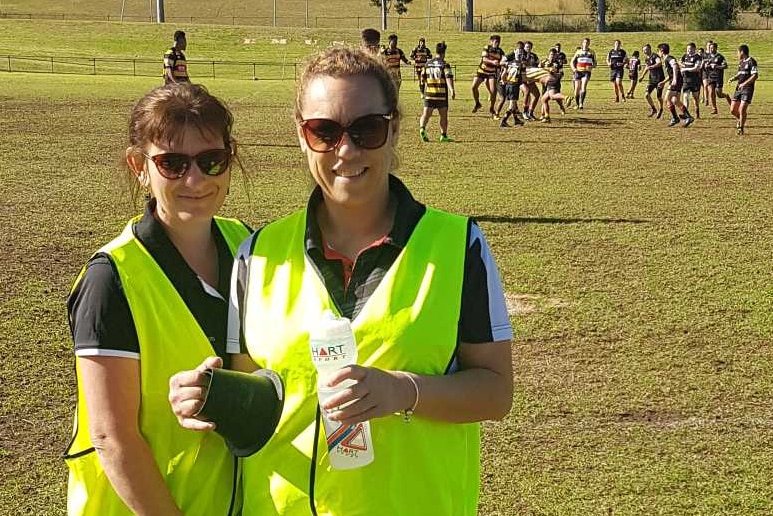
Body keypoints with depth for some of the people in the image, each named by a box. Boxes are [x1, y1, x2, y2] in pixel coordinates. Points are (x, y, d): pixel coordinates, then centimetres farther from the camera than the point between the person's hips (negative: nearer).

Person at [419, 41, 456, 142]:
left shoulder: (428, 64, 8)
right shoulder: (445, 64, -6)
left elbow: (423, 78, 15)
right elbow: (449, 78, -19)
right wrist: (452, 90, -28)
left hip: (429, 93, 3)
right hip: (442, 94, -3)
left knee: (426, 114, 0)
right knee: (443, 115, 9)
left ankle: (422, 128, -26)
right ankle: (443, 135, 12)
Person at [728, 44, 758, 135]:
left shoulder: (751, 61, -10)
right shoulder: (741, 62, 15)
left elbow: (755, 76, -16)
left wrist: (744, 84, -22)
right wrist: (734, 78, 6)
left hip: (748, 89, -8)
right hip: (739, 88, 8)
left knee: (742, 110, -13)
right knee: (733, 110, 4)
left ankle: (741, 128, 2)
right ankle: (739, 120, 34)